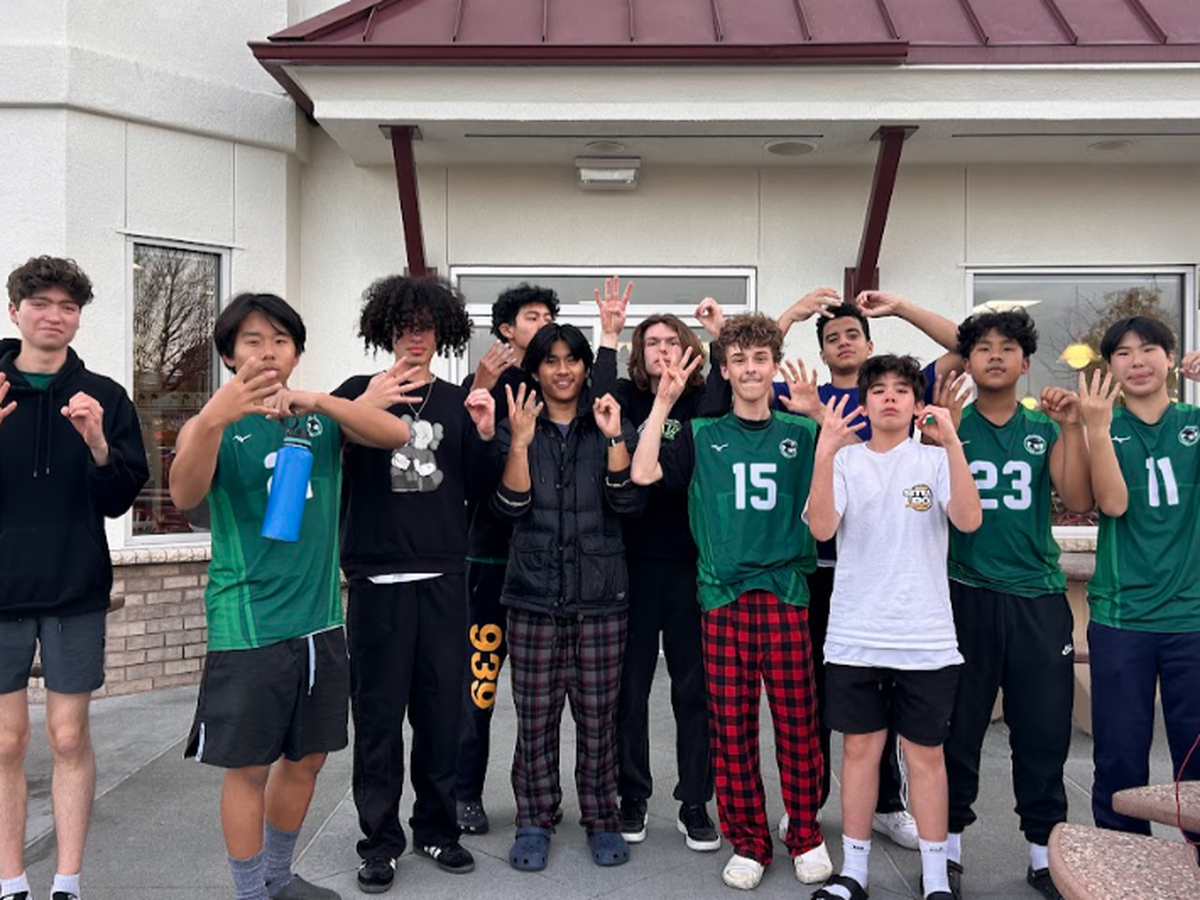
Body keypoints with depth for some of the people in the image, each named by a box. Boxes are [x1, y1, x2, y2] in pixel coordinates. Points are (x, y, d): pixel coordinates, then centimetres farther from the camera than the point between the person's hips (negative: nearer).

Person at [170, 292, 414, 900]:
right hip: (247, 625, -4)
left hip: (320, 618, 5)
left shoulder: (322, 420, 7)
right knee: (249, 766, 3)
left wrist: (319, 401, -24)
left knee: (307, 757, 16)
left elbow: (397, 434, -10)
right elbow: (185, 495, -22)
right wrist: (213, 419, -39)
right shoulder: (214, 427, -3)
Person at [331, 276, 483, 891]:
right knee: (379, 712, 4)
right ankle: (380, 839, 18)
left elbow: (480, 487, 6)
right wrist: (376, 402, -26)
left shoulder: (457, 402, 9)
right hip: (378, 577, -2)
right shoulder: (359, 394, 5)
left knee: (440, 708, 8)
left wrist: (485, 434, -11)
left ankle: (436, 827, 24)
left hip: (442, 577, 2)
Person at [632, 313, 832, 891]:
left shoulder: (802, 434, 8)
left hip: (786, 593, 0)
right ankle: (747, 842, 20)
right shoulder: (702, 436, 6)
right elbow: (644, 473, -8)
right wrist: (664, 401, -7)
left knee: (797, 723, 5)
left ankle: (806, 837, 23)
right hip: (722, 596, 0)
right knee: (731, 728, 5)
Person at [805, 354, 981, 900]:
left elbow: (968, 520, -14)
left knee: (925, 752, 8)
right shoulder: (845, 460, 3)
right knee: (859, 748, 10)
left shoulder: (935, 460, 3)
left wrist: (952, 443, -23)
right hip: (854, 636, 1)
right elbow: (821, 528, -13)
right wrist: (825, 451, -23)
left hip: (926, 639, 0)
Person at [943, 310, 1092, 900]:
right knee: (958, 729, 6)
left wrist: (1073, 428, -10)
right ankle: (948, 845, 20)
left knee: (1043, 730, 7)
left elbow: (1078, 501, -2)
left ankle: (1044, 851, 24)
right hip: (968, 596, -2)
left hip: (1038, 597, 2)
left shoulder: (1044, 429, 9)